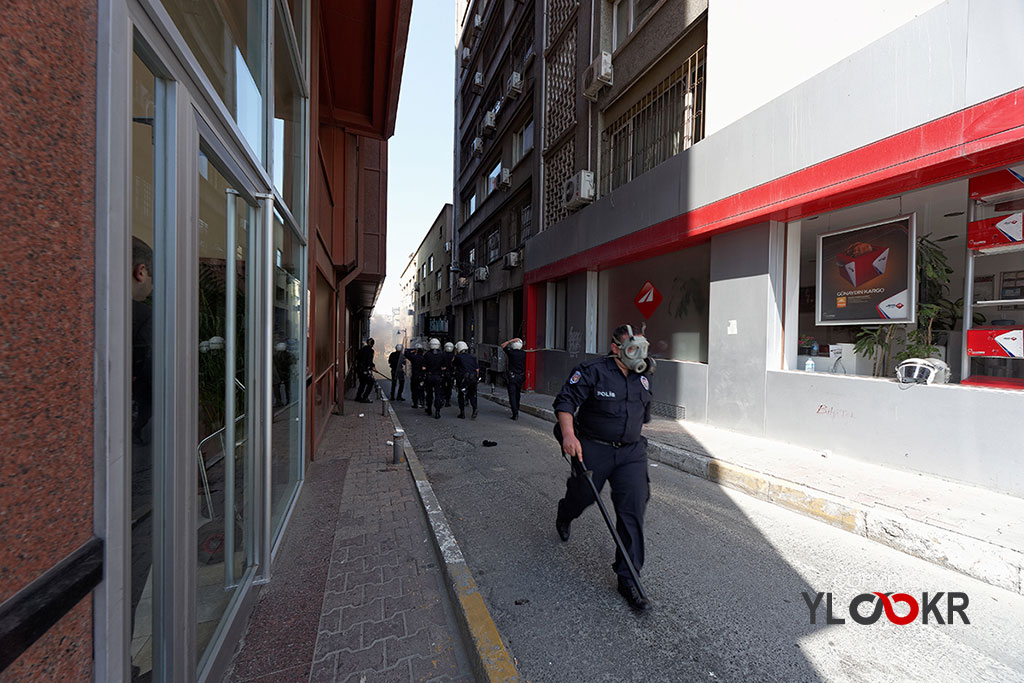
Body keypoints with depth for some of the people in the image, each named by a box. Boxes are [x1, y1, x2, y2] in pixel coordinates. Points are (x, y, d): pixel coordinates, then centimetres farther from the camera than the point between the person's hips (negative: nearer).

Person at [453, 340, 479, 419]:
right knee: (472, 395, 15)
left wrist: (455, 354, 19)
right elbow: (477, 369, 7)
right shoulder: (473, 357, 9)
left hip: (463, 378, -3)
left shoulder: (458, 357, -1)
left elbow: (453, 365, 16)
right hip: (473, 378, 3)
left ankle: (462, 413, 14)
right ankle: (475, 409, -5)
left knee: (461, 396, 12)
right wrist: (476, 378, 18)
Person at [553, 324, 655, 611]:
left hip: (631, 452, 4)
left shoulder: (643, 377, 6)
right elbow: (565, 401, -19)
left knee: (633, 508, -3)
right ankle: (564, 516, 53)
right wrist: (568, 434, -31)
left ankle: (628, 578, 11)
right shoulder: (592, 371, -14)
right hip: (594, 449, -4)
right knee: (583, 495, 14)